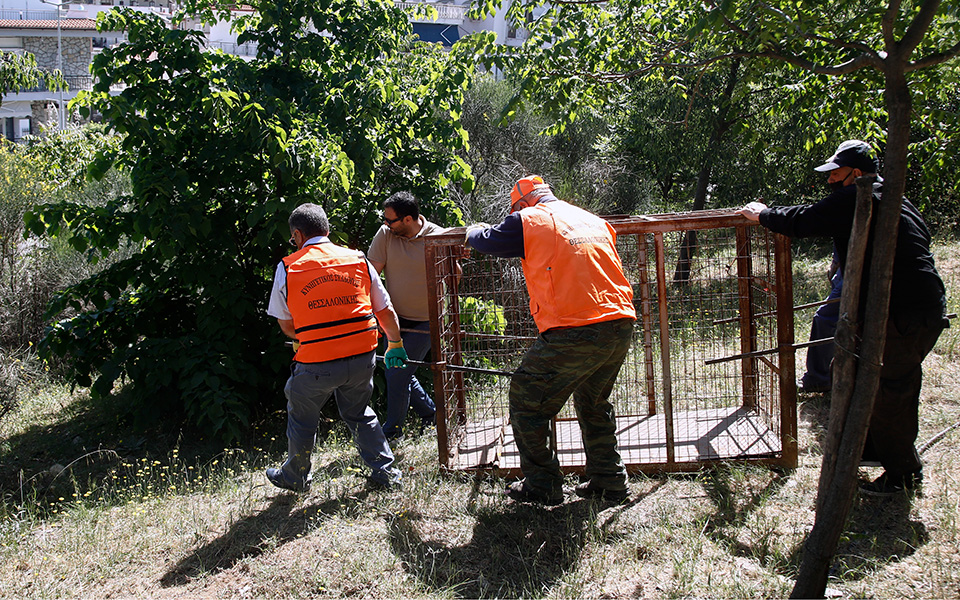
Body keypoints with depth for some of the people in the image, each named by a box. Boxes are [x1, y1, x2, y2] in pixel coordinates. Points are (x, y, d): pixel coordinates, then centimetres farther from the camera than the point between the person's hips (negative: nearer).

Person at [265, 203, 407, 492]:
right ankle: (384, 471, 26)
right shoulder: (358, 260, 6)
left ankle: (296, 476, 37)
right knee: (359, 414, 25)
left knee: (302, 418, 21)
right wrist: (395, 345, 27)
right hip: (362, 358, 3)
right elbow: (385, 311, 11)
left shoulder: (287, 268, 0)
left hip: (316, 363, -3)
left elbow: (286, 325, 6)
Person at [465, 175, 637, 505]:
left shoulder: (528, 221, 2)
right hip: (621, 328, 7)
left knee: (527, 401, 10)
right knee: (594, 404, 26)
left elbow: (487, 241, 15)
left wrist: (474, 230, 39)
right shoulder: (595, 221, 20)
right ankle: (609, 481, 28)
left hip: (573, 334, -7)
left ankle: (543, 486, 15)